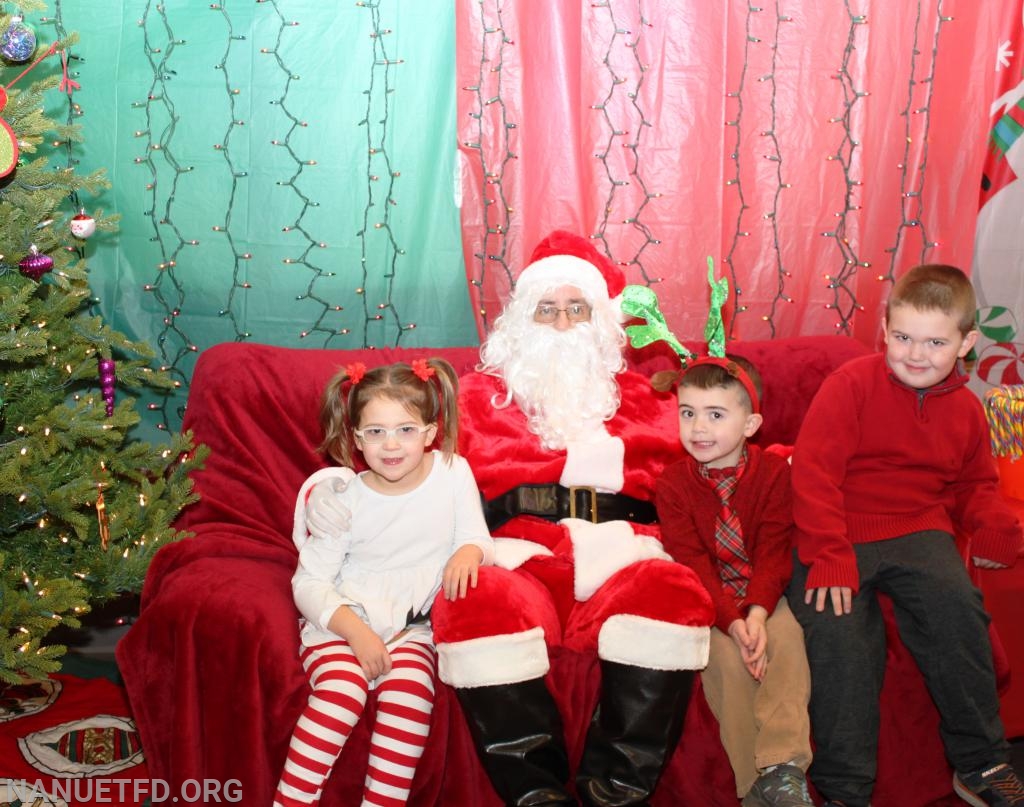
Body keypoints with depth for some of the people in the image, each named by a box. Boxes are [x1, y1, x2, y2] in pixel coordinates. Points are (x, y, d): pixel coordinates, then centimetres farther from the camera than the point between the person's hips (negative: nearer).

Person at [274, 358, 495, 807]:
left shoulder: (453, 473, -2)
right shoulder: (344, 498, -7)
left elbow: (478, 540, 2)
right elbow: (310, 582, -6)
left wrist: (469, 551, -23)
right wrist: (354, 630, -22)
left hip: (411, 625, 1)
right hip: (341, 619, -1)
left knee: (410, 691, -28)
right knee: (342, 690, -29)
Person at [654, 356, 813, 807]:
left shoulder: (774, 472, -4)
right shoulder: (674, 483, -5)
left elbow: (775, 552, -11)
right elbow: (691, 563, -13)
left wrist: (758, 613, -28)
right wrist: (732, 622, -27)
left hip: (763, 596, 1)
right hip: (707, 600, -1)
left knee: (787, 641, -28)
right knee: (726, 656, -26)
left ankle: (780, 768, -32)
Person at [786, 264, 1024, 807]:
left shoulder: (965, 410, 12)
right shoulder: (851, 385, -5)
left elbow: (974, 484, 26)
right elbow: (813, 471, -11)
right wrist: (828, 554, -21)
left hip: (917, 529, 3)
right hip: (839, 532, -3)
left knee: (954, 605, -26)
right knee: (838, 630, -27)